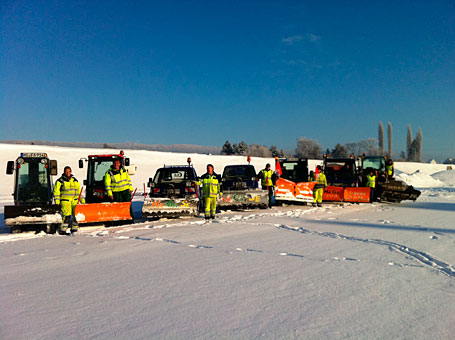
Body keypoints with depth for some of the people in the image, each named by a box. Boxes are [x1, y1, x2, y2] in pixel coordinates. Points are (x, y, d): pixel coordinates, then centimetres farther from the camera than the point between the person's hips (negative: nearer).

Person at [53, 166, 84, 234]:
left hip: (75, 200, 5)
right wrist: (57, 200, -11)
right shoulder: (60, 181, 2)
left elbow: (79, 190, 22)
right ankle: (63, 229, -3)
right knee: (67, 215, -13)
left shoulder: (75, 180, 16)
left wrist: (82, 199, 19)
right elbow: (56, 190, -1)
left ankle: (74, 228, 13)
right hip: (65, 200, -4)